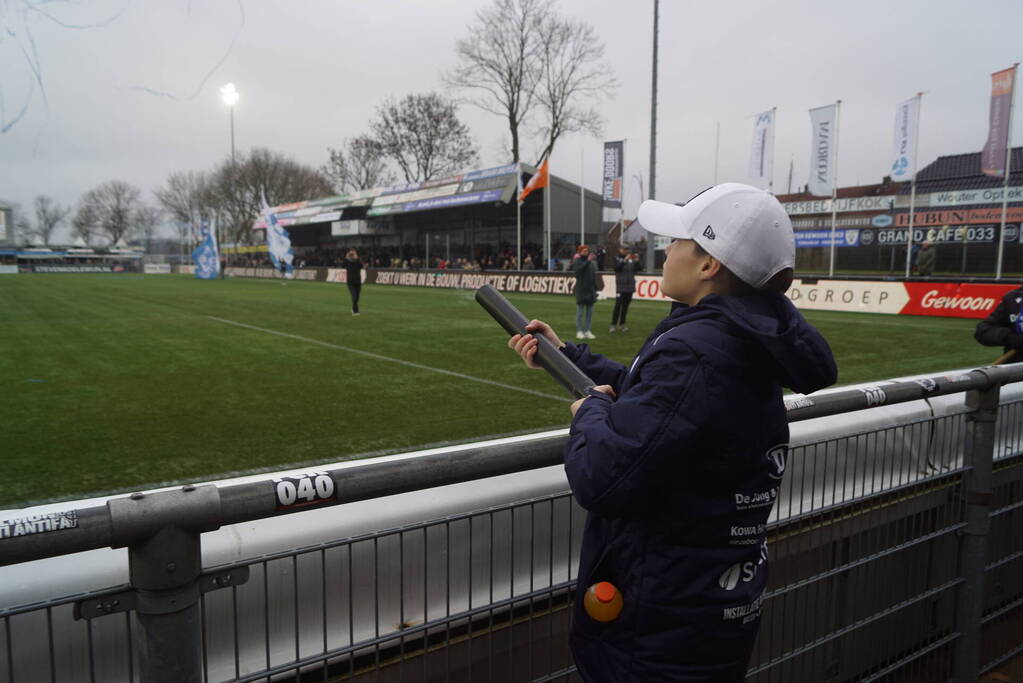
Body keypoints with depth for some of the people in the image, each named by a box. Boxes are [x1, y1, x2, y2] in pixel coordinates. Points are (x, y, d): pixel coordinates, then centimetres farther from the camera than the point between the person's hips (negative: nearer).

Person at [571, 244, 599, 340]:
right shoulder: (577, 261, -3)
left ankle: (587, 331, 12)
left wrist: (595, 288, 15)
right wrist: (587, 261, -25)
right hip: (581, 290, -6)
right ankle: (579, 331, 2)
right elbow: (578, 271, -23)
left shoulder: (591, 262, 13)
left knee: (590, 311, 6)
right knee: (580, 311, -3)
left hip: (590, 290, 6)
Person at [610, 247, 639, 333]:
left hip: (630, 286, 4)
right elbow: (616, 268, -15)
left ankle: (622, 324, 14)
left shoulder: (631, 259, 11)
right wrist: (624, 260, -21)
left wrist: (637, 261, -5)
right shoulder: (617, 258, 1)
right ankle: (613, 325, -7)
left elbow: (636, 269, 11)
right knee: (618, 305, -9)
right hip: (621, 286, -4)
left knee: (625, 306, 8)